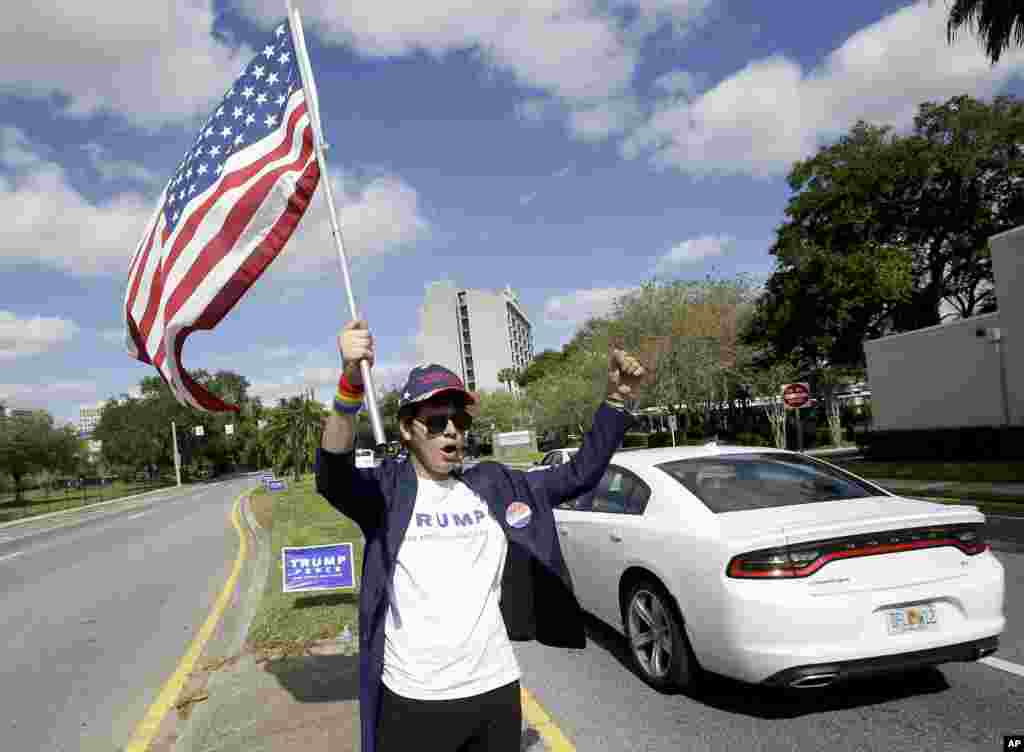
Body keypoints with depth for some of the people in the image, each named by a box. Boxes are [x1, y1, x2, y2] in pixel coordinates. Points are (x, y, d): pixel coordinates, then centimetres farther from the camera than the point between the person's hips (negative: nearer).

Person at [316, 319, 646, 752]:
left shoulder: (494, 487, 5)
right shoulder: (387, 490, -6)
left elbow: (580, 474, 5)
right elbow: (332, 478, -26)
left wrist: (616, 399, -8)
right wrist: (351, 385, -43)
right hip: (413, 701, -3)